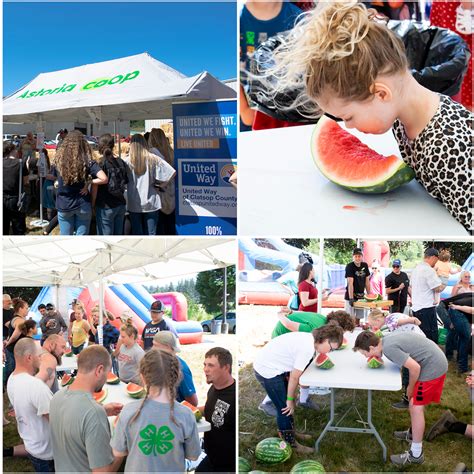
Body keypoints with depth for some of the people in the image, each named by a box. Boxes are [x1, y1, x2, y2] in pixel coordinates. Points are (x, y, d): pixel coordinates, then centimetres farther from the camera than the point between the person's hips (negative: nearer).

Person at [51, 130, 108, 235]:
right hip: (83, 206, -1)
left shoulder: (59, 160, -5)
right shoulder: (87, 161, -10)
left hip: (64, 206, 1)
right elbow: (104, 179, -20)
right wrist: (88, 182, -8)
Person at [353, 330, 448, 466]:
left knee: (416, 407, -5)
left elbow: (415, 367, -23)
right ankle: (413, 433, 42)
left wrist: (410, 387, -6)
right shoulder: (387, 340, 4)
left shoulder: (389, 348, -23)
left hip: (432, 367, -10)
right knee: (415, 402, 22)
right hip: (437, 362, 10)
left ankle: (416, 455, 2)